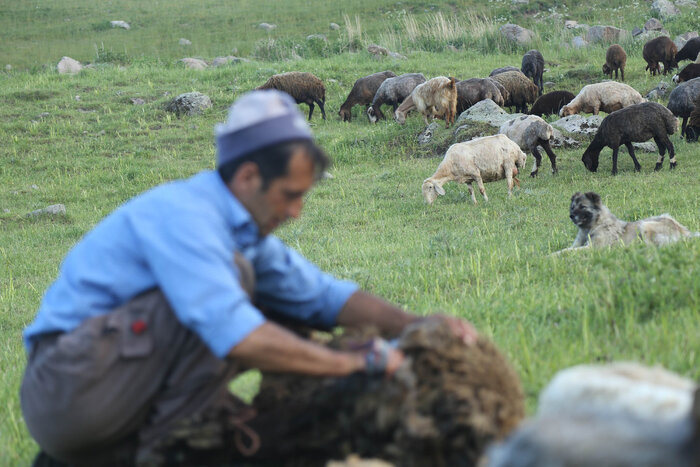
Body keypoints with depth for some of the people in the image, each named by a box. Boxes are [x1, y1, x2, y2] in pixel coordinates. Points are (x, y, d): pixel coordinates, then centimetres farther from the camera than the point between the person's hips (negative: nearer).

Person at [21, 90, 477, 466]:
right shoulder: (182, 215, -18)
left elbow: (322, 296, 20)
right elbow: (239, 339, -29)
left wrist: (417, 326, 5)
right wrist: (357, 361, -22)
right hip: (67, 390, -10)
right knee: (233, 272, -18)